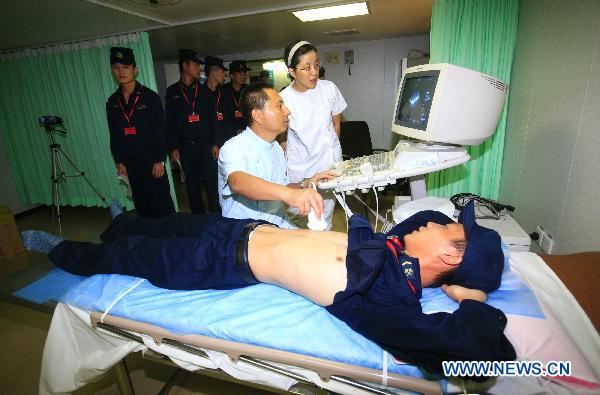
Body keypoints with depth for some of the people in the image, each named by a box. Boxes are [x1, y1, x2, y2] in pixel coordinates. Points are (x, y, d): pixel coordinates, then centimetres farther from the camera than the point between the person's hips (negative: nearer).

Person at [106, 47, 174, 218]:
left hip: (151, 160, -5)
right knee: (141, 205, 12)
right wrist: (119, 162, 10)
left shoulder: (150, 97, -4)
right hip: (130, 163, 5)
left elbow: (160, 131, -8)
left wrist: (159, 161, -12)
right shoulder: (112, 102, 10)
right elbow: (114, 135, 14)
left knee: (162, 205, -2)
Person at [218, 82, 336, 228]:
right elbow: (238, 182, -35)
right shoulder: (233, 148, -14)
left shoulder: (277, 148, 12)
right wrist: (289, 193, -51)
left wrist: (306, 185, 0)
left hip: (280, 227, 7)